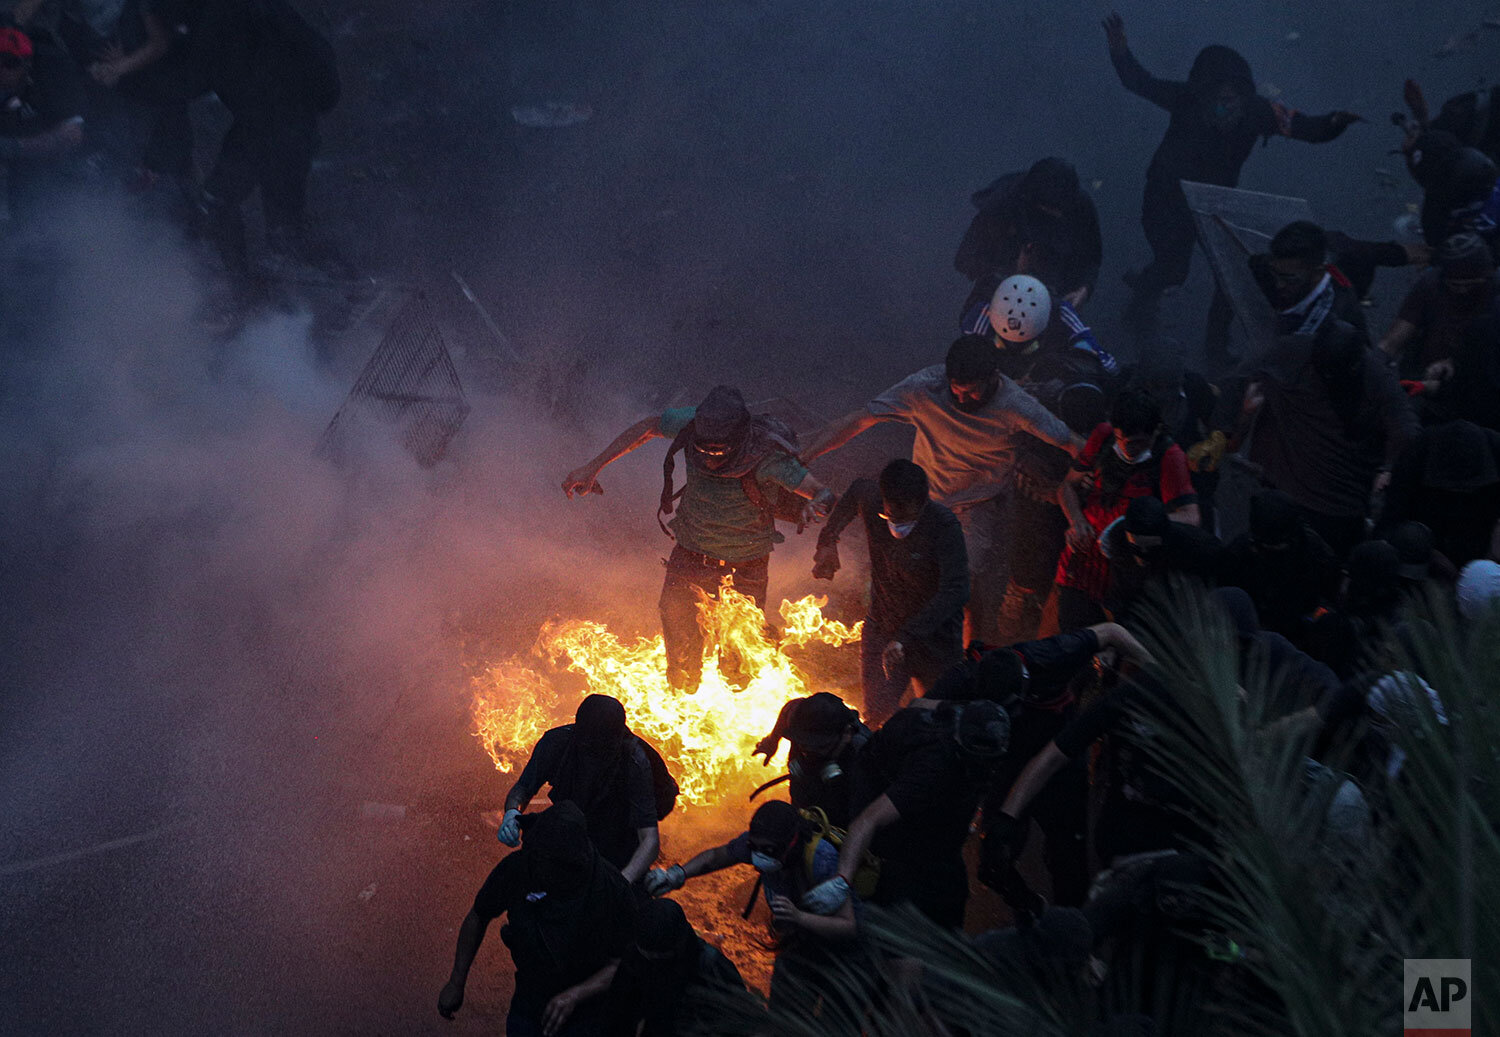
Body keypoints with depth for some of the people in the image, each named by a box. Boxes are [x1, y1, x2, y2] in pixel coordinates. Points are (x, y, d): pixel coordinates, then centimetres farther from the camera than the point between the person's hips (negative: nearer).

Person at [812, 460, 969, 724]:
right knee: (878, 714, 2)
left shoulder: (944, 526, -27)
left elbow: (955, 592, -35)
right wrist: (827, 542, 9)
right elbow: (855, 490, 12)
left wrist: (906, 638, -42)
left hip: (934, 637, -3)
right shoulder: (870, 499, -14)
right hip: (882, 630, 3)